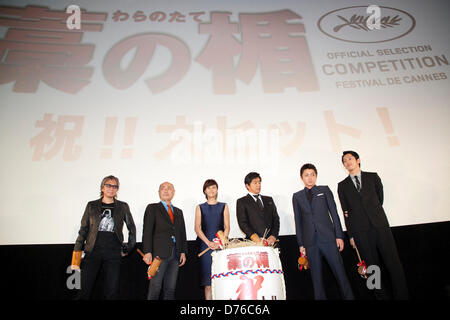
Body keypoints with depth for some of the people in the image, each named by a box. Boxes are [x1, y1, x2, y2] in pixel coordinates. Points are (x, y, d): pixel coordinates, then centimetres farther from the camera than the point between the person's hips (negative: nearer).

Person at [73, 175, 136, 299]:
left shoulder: (123, 207, 8)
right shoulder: (92, 206, 9)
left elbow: (132, 228, 15)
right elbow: (83, 229, 10)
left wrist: (128, 249, 12)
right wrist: (77, 251, 5)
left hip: (113, 252, 0)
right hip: (93, 251, 0)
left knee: (112, 290, 0)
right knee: (85, 289, 0)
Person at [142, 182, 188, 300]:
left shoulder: (178, 212, 20)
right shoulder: (152, 208, 6)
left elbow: (182, 233, 17)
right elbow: (147, 231, -3)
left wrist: (183, 252, 7)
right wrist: (147, 252, -13)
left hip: (175, 255, 4)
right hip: (159, 254, -4)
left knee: (170, 289, 6)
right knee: (155, 288, -6)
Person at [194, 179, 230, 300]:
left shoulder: (223, 206, 12)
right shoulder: (200, 207, 11)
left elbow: (227, 227, 5)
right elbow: (197, 228, 3)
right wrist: (208, 242, -10)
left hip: (221, 245, 0)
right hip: (205, 245, 0)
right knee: (208, 282, -3)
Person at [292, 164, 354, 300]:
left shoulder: (324, 190, 7)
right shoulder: (297, 196, 9)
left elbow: (334, 213, 5)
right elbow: (298, 221, 9)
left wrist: (339, 236, -1)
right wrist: (301, 244, 7)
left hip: (328, 237, -1)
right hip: (310, 241, 1)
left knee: (339, 271, 1)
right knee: (316, 275, 7)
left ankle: (349, 297, 14)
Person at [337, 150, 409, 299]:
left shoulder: (373, 177, 11)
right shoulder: (342, 185, 9)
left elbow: (380, 199, 13)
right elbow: (346, 212, 8)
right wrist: (351, 235, 5)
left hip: (380, 226, 0)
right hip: (360, 231, 0)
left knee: (394, 263, -1)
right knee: (372, 266, 4)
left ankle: (402, 295, 10)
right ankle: (381, 295, 15)